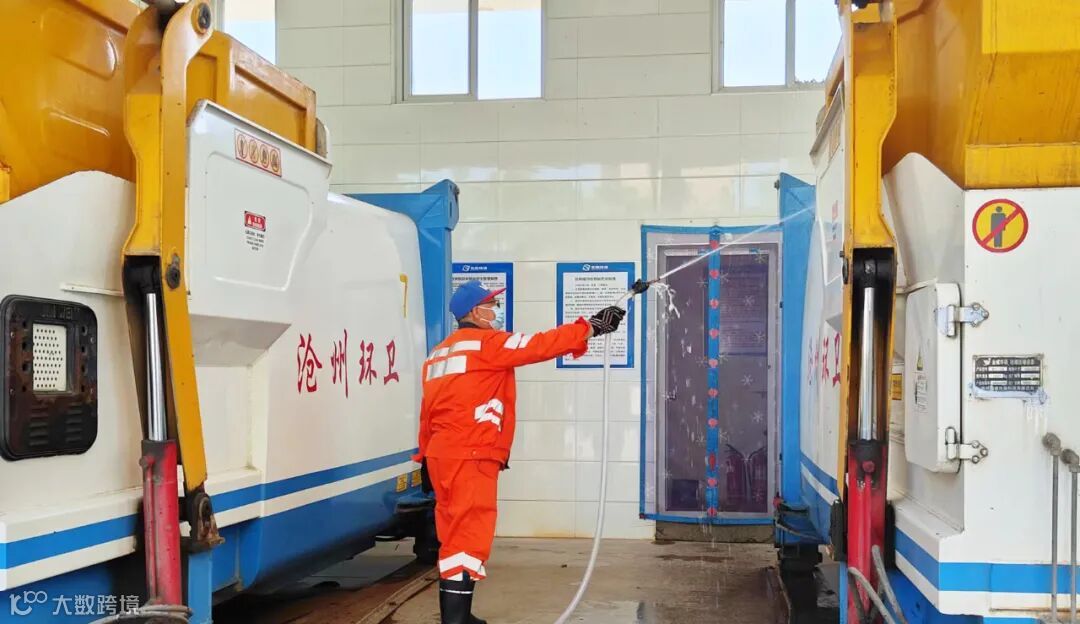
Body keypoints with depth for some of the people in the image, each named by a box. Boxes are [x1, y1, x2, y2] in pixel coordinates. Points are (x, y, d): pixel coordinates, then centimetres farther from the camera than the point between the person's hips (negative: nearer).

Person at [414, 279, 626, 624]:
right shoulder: (487, 342, -7)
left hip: (443, 454, 9)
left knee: (455, 536, 15)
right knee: (467, 538, -9)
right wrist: (591, 326, -10)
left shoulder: (438, 353, 18)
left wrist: (427, 457, 22)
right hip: (470, 457, -9)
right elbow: (540, 346, -14)